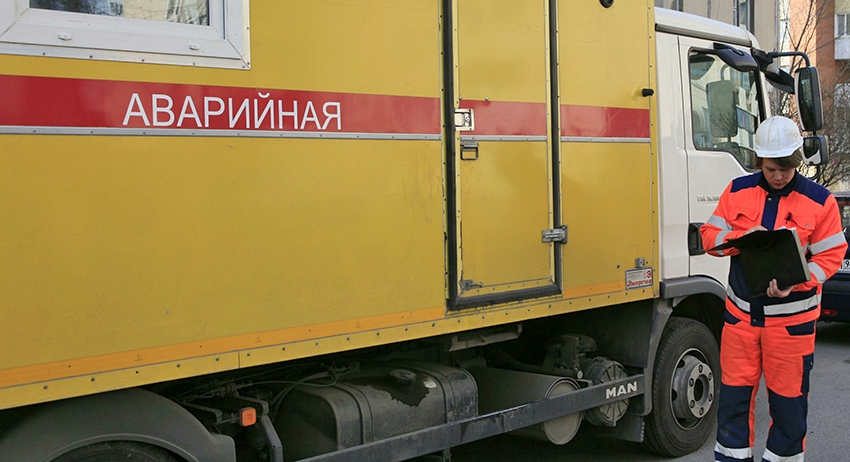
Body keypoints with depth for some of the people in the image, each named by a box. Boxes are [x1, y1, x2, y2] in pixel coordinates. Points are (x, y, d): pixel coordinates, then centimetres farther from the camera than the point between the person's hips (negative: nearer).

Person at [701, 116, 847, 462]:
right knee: (734, 391, 7)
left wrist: (794, 284, -20)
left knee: (788, 395, 7)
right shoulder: (737, 191, 4)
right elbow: (710, 235, 5)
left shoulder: (819, 200, -4)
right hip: (741, 312, 2)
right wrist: (740, 239, -16)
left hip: (791, 316, -2)